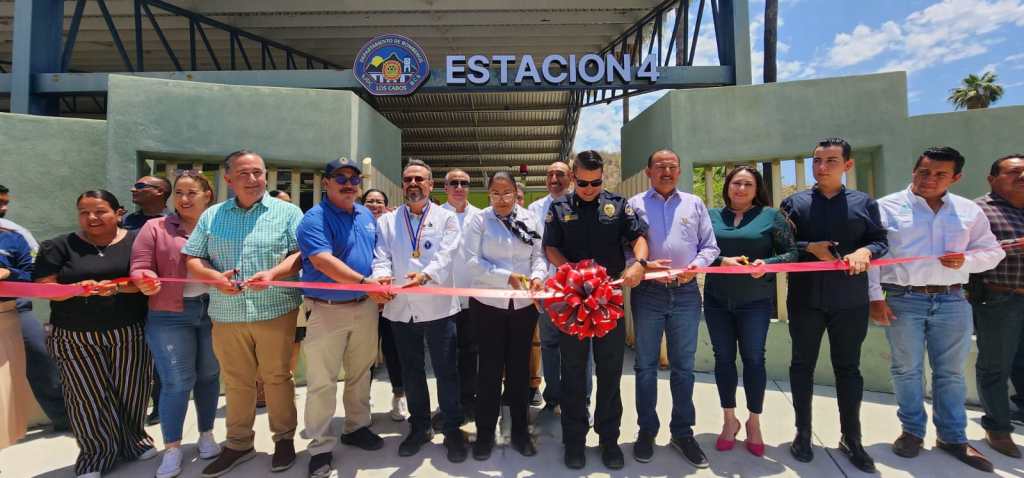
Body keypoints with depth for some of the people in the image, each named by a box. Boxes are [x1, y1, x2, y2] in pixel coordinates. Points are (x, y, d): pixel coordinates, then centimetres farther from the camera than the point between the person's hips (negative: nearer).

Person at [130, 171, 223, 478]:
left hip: (212, 311, 1)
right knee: (177, 382, -1)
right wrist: (144, 281, -22)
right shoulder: (155, 228, 3)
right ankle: (172, 447, 16)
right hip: (170, 316, -1)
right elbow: (139, 269, -1)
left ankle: (206, 434, 29)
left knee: (209, 375, 12)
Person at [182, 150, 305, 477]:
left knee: (277, 378, 7)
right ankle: (238, 443, 29)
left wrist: (273, 273, -21)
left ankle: (284, 438, 23)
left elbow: (301, 254, -5)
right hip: (227, 315, 3)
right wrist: (215, 277, -12)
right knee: (236, 383, 14)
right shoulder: (211, 216, 10)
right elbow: (192, 259, 8)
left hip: (276, 312, -3)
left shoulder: (287, 211, 2)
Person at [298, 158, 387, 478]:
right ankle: (320, 446, 16)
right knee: (322, 382, 2)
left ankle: (356, 427, 35)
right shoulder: (314, 219, -12)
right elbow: (323, 261, -26)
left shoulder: (367, 216, 10)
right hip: (327, 310, -6)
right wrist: (364, 281, -35)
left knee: (360, 372, 17)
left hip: (365, 307, 6)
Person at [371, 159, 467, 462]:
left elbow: (446, 256, -10)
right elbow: (381, 257, 1)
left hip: (438, 306, -3)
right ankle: (419, 427, 32)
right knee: (411, 371, 15)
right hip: (400, 308, 3)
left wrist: (424, 275, -29)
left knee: (446, 370, 4)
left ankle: (453, 429, 21)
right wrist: (382, 276, -22)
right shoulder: (387, 221, 11)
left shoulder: (446, 218, 4)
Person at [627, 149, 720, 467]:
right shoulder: (634, 204, 4)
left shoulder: (694, 204, 11)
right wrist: (644, 266, -16)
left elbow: (709, 246, 10)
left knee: (683, 366, 10)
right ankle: (647, 430, 22)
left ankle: (683, 432, 25)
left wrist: (697, 265, -9)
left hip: (686, 292, 2)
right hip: (648, 292, -2)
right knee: (646, 365, 8)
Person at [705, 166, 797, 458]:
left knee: (753, 359, 4)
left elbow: (792, 253, -2)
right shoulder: (712, 216, 6)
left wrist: (767, 263, -20)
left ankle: (754, 422, 23)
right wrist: (722, 261, -17)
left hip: (756, 301, -2)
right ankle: (729, 420, 24)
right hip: (717, 300, 2)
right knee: (723, 358, 8)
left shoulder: (771, 216, 1)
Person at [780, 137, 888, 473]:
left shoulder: (864, 203, 8)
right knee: (803, 364, 8)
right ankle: (803, 433, 22)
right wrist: (810, 247, -17)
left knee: (848, 367, 9)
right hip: (805, 298, -1)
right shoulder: (794, 202, 4)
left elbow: (881, 241, 5)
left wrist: (866, 251, -16)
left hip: (850, 300, 1)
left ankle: (851, 438, 23)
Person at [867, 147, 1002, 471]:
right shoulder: (886, 207, -2)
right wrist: (875, 297, -10)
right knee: (907, 370, 7)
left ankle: (953, 437, 26)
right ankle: (912, 431, 23)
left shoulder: (970, 211, 9)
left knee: (951, 372, 11)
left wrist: (966, 260, -10)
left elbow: (993, 252, 13)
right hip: (903, 301, -3)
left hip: (952, 302, 3)